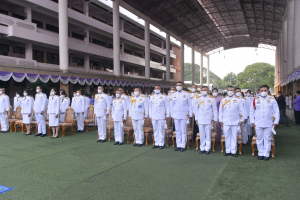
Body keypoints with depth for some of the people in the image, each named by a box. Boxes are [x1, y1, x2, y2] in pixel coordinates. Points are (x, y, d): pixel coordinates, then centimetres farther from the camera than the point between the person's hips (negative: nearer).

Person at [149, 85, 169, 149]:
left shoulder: (164, 97, 2)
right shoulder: (151, 97, 13)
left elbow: (167, 107, 2)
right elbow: (150, 107, 16)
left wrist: (167, 116, -2)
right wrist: (150, 115, 12)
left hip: (161, 116, -4)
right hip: (153, 117, 4)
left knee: (161, 130, -2)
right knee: (155, 130, 7)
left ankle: (161, 144, 7)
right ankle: (156, 143, 15)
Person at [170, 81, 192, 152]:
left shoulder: (186, 95, 1)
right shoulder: (173, 95, 10)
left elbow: (190, 105, 3)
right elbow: (172, 106, 14)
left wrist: (189, 115, -1)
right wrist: (172, 115, 10)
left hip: (184, 116, -3)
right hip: (176, 116, 3)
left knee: (183, 131, -1)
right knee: (177, 131, 7)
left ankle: (183, 146, 9)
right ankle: (178, 145, 15)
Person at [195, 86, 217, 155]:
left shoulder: (211, 99, 1)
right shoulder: (199, 99, 10)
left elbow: (215, 110, 3)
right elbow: (197, 110, 13)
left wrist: (215, 119, -1)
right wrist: (196, 119, 9)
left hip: (208, 120, -2)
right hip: (200, 120, 3)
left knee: (208, 135, 2)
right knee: (202, 135, 6)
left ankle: (207, 149, 11)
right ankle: (202, 148, 16)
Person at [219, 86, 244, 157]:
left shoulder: (238, 100, 4)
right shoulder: (223, 100, 8)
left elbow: (242, 111, 5)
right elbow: (220, 111, 10)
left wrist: (241, 120, -1)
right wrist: (221, 120, 6)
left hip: (235, 122, -1)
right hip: (225, 122, 1)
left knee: (234, 136, 3)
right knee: (227, 136, 5)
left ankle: (233, 151, 12)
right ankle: (228, 151, 15)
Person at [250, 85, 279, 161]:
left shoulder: (272, 99, 2)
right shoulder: (256, 100, 3)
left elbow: (276, 111, 5)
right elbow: (251, 111, 8)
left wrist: (275, 122, -1)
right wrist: (252, 121, 3)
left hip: (268, 124, 0)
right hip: (258, 124, 1)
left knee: (267, 139, 5)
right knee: (259, 139, 6)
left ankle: (266, 154, 16)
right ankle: (261, 153, 18)